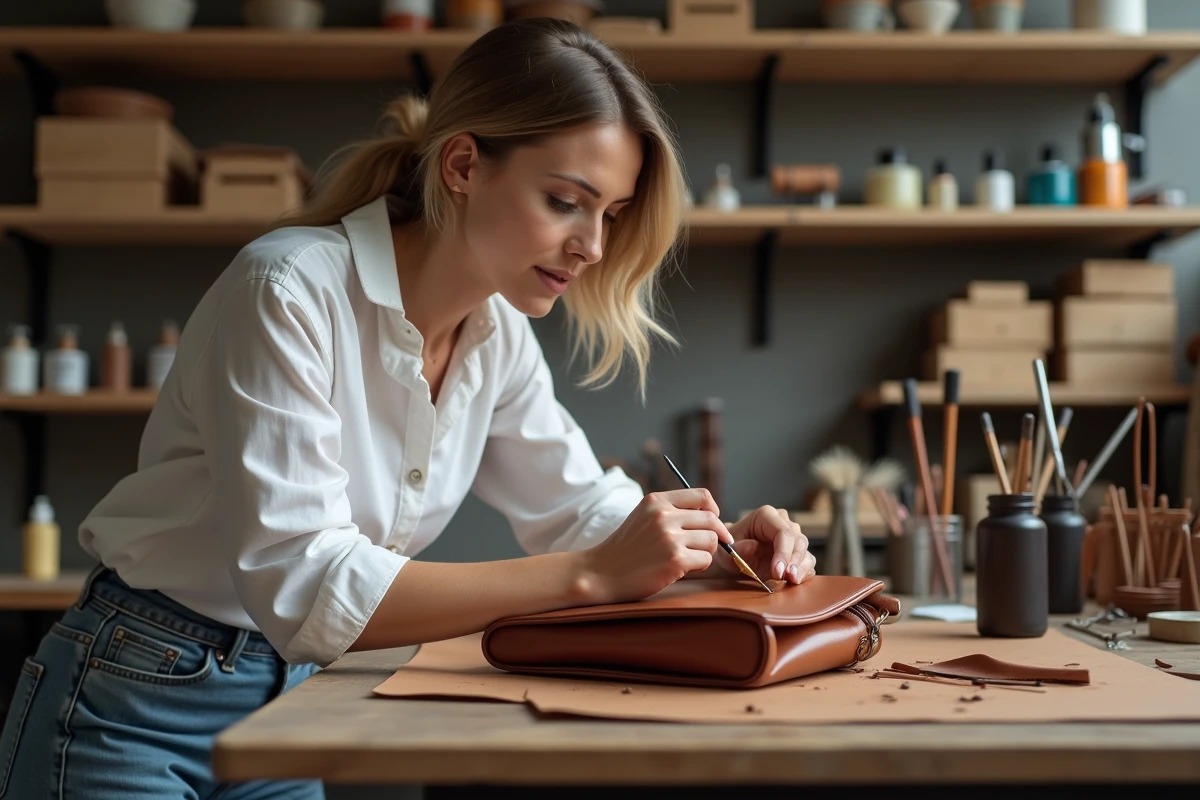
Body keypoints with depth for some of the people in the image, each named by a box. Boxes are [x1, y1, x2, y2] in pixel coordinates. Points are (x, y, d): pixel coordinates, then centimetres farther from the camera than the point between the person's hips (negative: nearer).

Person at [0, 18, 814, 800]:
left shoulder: (498, 335, -4)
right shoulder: (290, 290, -26)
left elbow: (584, 507, 7)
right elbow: (303, 588, -33)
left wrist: (718, 543, -13)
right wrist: (589, 576, -36)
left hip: (285, 706, 7)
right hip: (135, 711, -6)